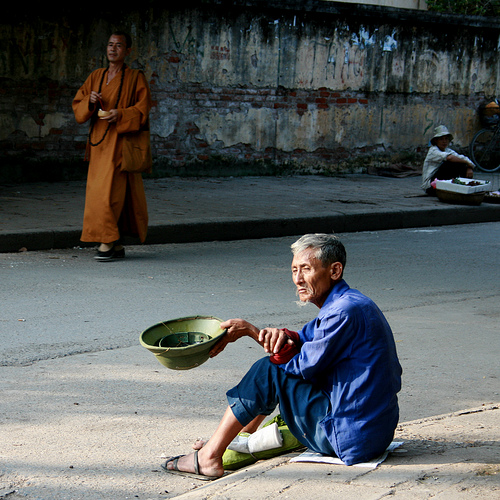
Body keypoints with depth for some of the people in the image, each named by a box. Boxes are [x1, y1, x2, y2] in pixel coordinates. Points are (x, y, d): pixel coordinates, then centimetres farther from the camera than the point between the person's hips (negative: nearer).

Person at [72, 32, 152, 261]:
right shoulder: (96, 77, 13)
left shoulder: (136, 78, -2)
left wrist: (121, 114, -23)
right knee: (98, 191, 6)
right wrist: (89, 101, -10)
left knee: (111, 189, -14)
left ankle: (107, 241, -9)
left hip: (121, 141, -6)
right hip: (99, 141, 6)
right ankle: (117, 246, 13)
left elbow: (143, 109, -7)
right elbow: (77, 104, 11)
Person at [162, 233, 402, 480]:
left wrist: (251, 330, -8)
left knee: (269, 372, -8)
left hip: (352, 437, -10)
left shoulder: (346, 311, -19)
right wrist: (282, 337, -12)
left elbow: (305, 367, -15)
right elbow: (305, 339, 13)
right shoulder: (344, 304, 13)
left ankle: (209, 457, -1)